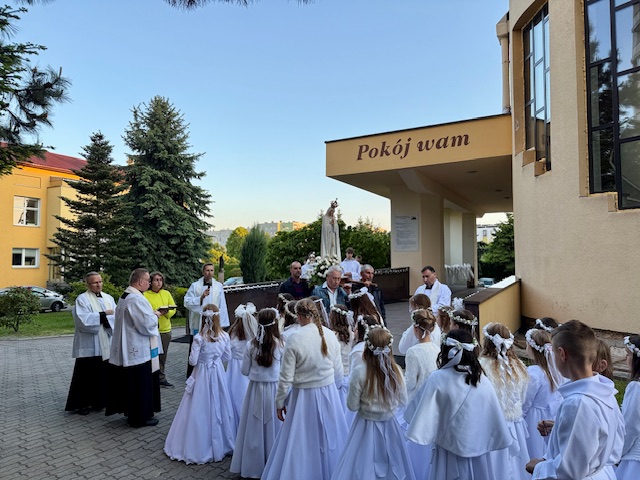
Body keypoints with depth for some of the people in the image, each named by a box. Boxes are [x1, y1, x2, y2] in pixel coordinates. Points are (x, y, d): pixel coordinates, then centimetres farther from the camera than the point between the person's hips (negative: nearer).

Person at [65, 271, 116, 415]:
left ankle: (99, 401, 23)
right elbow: (83, 319, -18)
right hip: (89, 346, -5)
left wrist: (104, 317, -13)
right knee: (86, 375, 2)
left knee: (104, 374, 9)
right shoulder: (82, 299, -4)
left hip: (106, 344, 5)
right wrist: (103, 314, -14)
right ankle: (82, 404, 16)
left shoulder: (108, 298, 12)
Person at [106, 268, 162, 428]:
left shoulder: (125, 296, 10)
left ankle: (131, 412, 30)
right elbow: (147, 324, -25)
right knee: (141, 384, 2)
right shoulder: (136, 299, -23)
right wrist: (155, 316, -7)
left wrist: (150, 314, 11)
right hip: (139, 350, -10)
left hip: (128, 348, 10)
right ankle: (140, 417, 12)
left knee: (131, 383, 19)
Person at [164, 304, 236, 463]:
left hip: (202, 375, -4)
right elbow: (227, 357, 3)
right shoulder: (224, 336, -7)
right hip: (218, 373, 4)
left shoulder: (199, 338, -17)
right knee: (219, 406, 17)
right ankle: (221, 443, 29)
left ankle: (199, 447, 19)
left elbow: (193, 361, -14)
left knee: (200, 410, 8)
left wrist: (201, 356, 6)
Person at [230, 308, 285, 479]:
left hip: (256, 389, 1)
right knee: (272, 425, 13)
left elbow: (245, 371, -1)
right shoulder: (281, 345, -13)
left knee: (254, 427, 14)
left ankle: (253, 465, 28)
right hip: (274, 389, -1)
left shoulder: (251, 345, -10)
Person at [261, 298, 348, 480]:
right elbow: (338, 371, 4)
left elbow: (286, 377, -12)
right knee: (330, 438, 20)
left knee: (301, 443, 11)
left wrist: (279, 402, 1)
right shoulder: (331, 335, -5)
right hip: (329, 393, 4)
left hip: (304, 396, -4)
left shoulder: (294, 340, -18)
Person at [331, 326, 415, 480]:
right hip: (389, 425, 3)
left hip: (366, 426, -2)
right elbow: (403, 401, 0)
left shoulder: (360, 372, -22)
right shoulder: (396, 371, -13)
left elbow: (352, 406, -13)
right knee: (393, 467, 21)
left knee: (363, 467, 16)